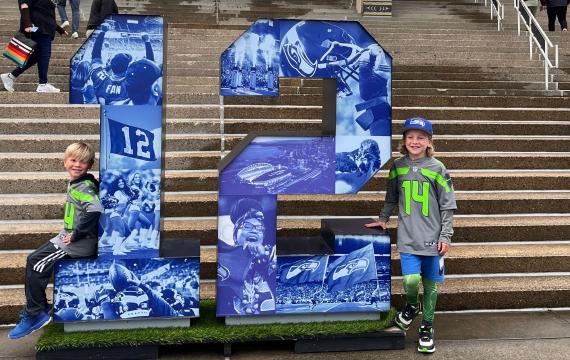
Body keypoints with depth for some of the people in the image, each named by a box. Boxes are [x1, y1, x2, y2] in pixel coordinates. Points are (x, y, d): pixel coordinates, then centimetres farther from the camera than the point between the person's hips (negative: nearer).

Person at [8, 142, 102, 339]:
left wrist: (76, 234, -27)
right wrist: (69, 233, 11)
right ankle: (33, 312, 18)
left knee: (36, 264, -10)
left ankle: (35, 313, 4)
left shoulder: (84, 187, -20)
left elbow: (95, 209, -37)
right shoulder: (75, 183, 10)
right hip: (71, 238, 10)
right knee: (33, 260, 11)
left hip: (81, 242, -10)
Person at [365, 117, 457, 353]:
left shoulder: (437, 168, -3)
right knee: (411, 280, -11)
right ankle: (411, 306, 22)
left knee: (430, 284, 8)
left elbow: (447, 206, -1)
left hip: (432, 237, -1)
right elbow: (391, 198, 19)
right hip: (407, 236, 1)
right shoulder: (398, 167, 4)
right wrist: (383, 219, 19)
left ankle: (427, 327, 26)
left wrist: (445, 236, -3)